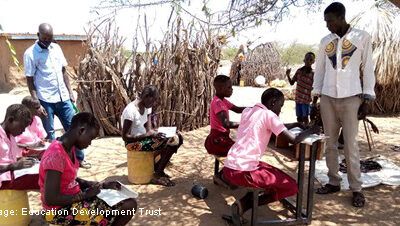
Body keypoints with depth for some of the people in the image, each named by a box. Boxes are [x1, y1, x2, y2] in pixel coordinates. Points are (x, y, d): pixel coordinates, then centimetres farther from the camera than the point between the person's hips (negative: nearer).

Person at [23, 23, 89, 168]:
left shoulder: (56, 48, 8)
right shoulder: (30, 53, -7)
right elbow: (30, 80, -7)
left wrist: (70, 92, 9)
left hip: (63, 98, 5)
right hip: (46, 100, -5)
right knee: (50, 134, 7)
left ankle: (79, 159, 23)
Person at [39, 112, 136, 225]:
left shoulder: (69, 148, 3)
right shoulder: (56, 155, -26)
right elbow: (50, 199, -25)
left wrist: (102, 185, 3)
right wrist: (85, 195, -16)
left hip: (75, 197, 9)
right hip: (61, 209, -9)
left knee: (130, 204, 5)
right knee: (129, 207, -12)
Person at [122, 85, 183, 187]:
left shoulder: (147, 107, 4)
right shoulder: (131, 110, -22)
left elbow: (149, 129, 3)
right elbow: (125, 137, -21)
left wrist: (154, 133, -20)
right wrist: (147, 135, -27)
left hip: (143, 137, 9)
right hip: (133, 143, -9)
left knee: (177, 138, -3)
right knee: (171, 142, -23)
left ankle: (157, 167, 9)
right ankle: (157, 176, -7)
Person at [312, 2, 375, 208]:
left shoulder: (362, 37, 1)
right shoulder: (325, 41, 10)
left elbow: (368, 69, 1)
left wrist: (367, 99, -5)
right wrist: (315, 97, 9)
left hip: (351, 98, -3)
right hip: (328, 98, 4)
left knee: (350, 145, -4)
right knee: (330, 143, 6)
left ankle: (356, 188, 7)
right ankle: (333, 182, 17)